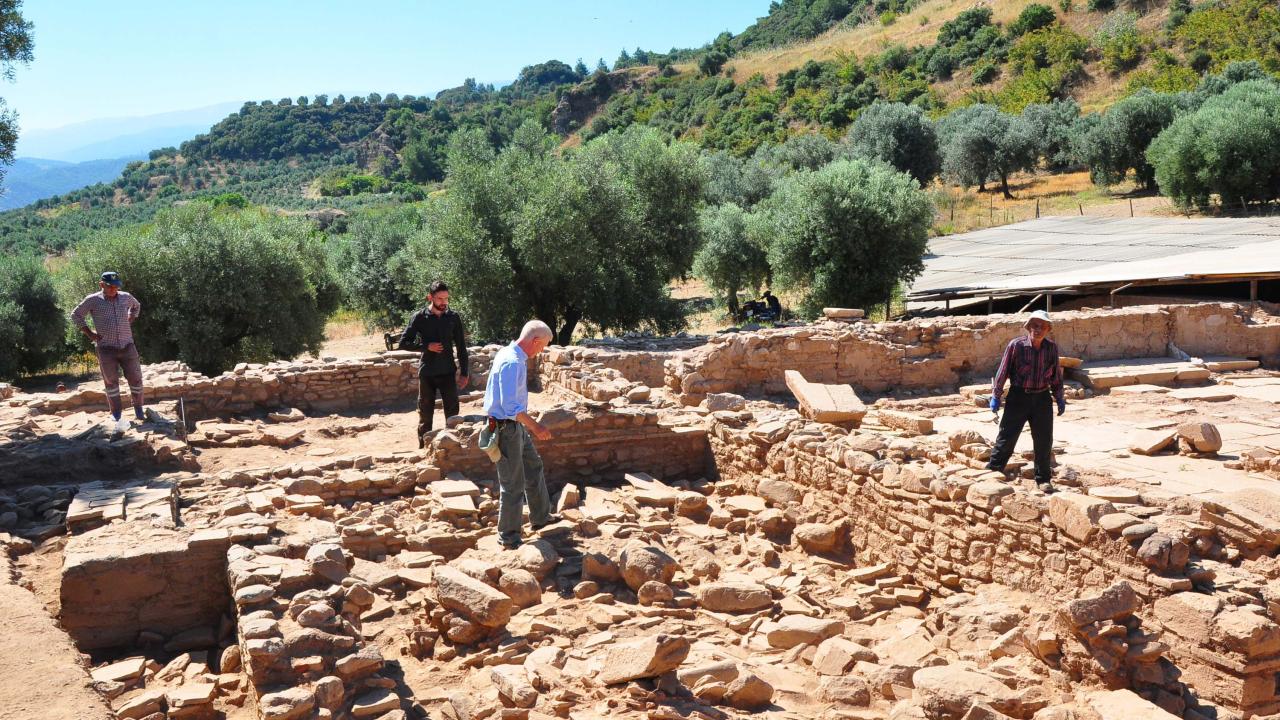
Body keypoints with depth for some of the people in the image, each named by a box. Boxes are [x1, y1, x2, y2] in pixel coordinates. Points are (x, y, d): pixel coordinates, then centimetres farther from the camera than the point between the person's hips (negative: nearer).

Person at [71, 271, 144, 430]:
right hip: (106, 348, -3)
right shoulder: (93, 300, -4)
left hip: (127, 346, 3)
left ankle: (139, 411, 14)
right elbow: (76, 315, 5)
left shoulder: (126, 297, 6)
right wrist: (89, 334, -2)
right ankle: (116, 416, 10)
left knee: (135, 378, 1)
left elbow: (137, 306, 28)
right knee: (111, 381, 3)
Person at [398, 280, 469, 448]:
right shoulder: (419, 318, -4)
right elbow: (403, 343, -2)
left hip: (448, 372, 1)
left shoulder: (454, 317, 1)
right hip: (427, 373, -1)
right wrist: (426, 346, -14)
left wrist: (464, 373, 2)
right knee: (425, 414, 8)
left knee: (452, 413, 2)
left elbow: (461, 347, 5)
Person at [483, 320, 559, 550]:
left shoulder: (513, 356, 6)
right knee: (513, 484, 1)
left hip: (516, 425, 10)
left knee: (534, 467, 23)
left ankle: (540, 517, 39)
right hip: (507, 428, -10)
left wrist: (529, 423, 23)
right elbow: (510, 407, -30)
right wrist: (535, 426, -21)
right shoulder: (512, 363, -27)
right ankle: (509, 537, 15)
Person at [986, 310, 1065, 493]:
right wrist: (996, 396, -2)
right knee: (1007, 436, 1)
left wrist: (1060, 399, 14)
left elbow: (1056, 375, 12)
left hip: (1042, 398, 3)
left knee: (1044, 440, 6)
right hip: (1018, 397, -3)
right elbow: (1003, 371, -3)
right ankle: (992, 471, 14)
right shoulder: (1016, 345, -9)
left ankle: (1043, 478, 19)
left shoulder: (1052, 348, 1)